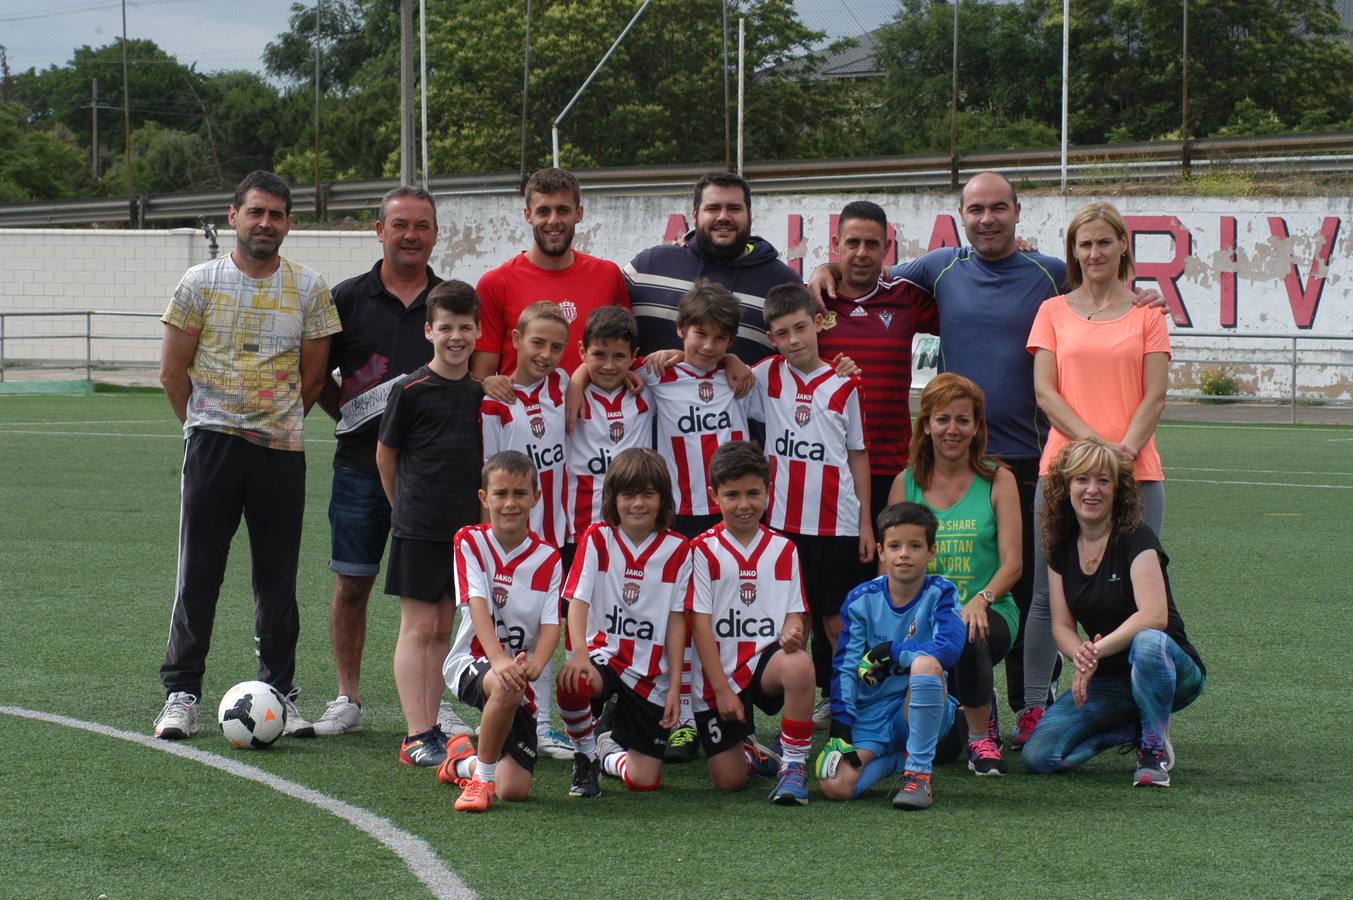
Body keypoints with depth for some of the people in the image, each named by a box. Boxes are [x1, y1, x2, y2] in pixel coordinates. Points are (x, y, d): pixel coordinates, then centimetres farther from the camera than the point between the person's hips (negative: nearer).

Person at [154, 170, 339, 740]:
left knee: (278, 579, 6)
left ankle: (280, 692, 14)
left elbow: (312, 377, 9)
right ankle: (181, 693, 6)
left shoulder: (308, 288, 5)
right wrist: (205, 426, 8)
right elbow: (173, 372, 5)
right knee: (198, 573, 0)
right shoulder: (201, 283, 3)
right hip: (212, 443, -1)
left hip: (282, 449, 1)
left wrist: (276, 423, 9)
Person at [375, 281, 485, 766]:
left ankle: (430, 729, 15)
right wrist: (406, 507, 8)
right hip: (418, 528, -5)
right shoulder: (410, 390, -8)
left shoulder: (481, 392, 7)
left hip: (464, 526, 5)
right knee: (417, 627, -5)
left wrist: (478, 514, 13)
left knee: (442, 629, 9)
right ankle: (416, 737, -5)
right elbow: (386, 455, 1)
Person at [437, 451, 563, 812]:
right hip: (472, 662, -3)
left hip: (521, 677, 3)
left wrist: (534, 664, -31)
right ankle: (481, 775, -17)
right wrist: (498, 660, -34)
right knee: (506, 686, -41)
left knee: (514, 790, -8)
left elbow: (551, 625, -9)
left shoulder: (547, 559, 0)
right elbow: (478, 606, -18)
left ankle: (463, 761, 27)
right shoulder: (470, 542, -4)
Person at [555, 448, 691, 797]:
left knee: (644, 780, -5)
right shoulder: (597, 538, -2)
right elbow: (578, 600, -10)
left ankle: (610, 749, 33)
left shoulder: (677, 550, 0)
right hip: (605, 654, -1)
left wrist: (675, 687, -3)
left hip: (652, 675, 1)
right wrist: (579, 652, -29)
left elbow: (676, 621, 1)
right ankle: (585, 754, -6)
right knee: (573, 683, -39)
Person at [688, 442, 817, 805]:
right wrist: (722, 689, -12)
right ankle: (753, 753, 30)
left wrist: (792, 634, -21)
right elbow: (700, 623, -7)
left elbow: (794, 615, 5)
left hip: (766, 658, 1)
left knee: (799, 665, -37)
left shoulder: (782, 550, 7)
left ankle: (793, 765, -21)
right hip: (718, 674, -1)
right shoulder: (703, 550, -3)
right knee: (728, 781, -8)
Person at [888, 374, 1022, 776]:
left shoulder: (998, 481, 4)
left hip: (989, 612, -1)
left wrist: (981, 599, -22)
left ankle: (981, 736, -13)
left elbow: (1012, 563, -2)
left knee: (966, 634, -41)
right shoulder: (906, 483, 9)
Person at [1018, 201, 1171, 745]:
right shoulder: (1054, 312, 11)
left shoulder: (1145, 313, 10)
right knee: (1048, 593, 0)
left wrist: (1126, 447, -13)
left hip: (1135, 471, 0)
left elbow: (1155, 396, 4)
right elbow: (1045, 392, 2)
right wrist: (1093, 441, -12)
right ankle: (1033, 709, 8)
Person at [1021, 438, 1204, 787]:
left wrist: (1096, 652, -32)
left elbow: (1154, 616, -27)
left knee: (1148, 642, -42)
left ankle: (1156, 748, -17)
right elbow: (1061, 625, 1)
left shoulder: (1136, 538, -15)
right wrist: (1081, 655, -21)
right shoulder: (1061, 547, 3)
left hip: (1171, 670, -5)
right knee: (1038, 755, -17)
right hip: (1106, 682, 5)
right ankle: (1134, 727, 8)